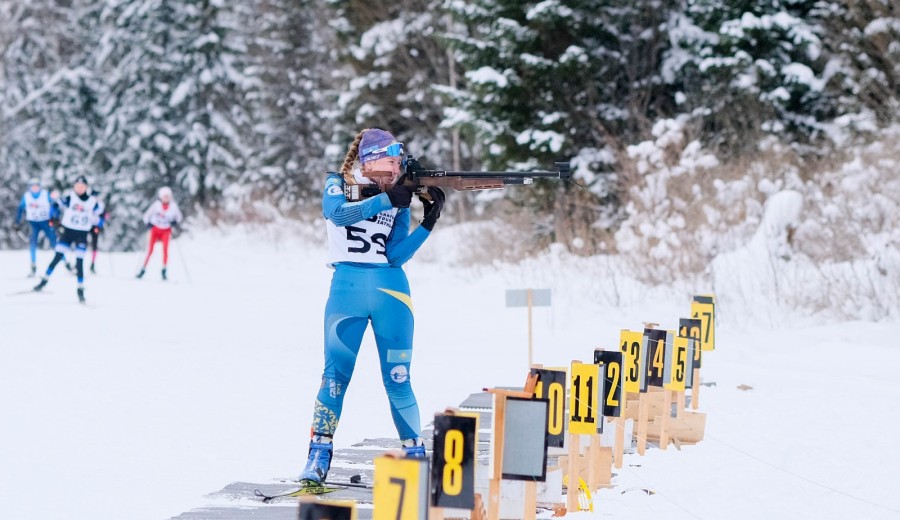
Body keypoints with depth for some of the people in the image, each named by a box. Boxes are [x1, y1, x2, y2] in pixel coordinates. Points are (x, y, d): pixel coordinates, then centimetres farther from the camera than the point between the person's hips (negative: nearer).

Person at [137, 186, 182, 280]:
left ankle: (164, 271, -10)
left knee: (165, 249, -16)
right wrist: (147, 223, -13)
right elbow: (147, 215, 1)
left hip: (166, 231, 0)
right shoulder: (156, 204, -10)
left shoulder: (173, 206, -7)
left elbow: (179, 217, 8)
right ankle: (143, 269, 10)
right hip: (155, 229, 0)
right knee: (150, 250, -3)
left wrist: (175, 222, -11)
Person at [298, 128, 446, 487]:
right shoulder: (338, 185, 4)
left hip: (390, 291, 2)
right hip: (346, 288, -2)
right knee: (335, 374, -6)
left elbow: (396, 255, -1)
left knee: (397, 379, 1)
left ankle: (415, 454, 9)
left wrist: (429, 223, -12)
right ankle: (318, 457, -2)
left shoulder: (399, 200, 9)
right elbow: (338, 214, -19)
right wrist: (385, 200, -21)